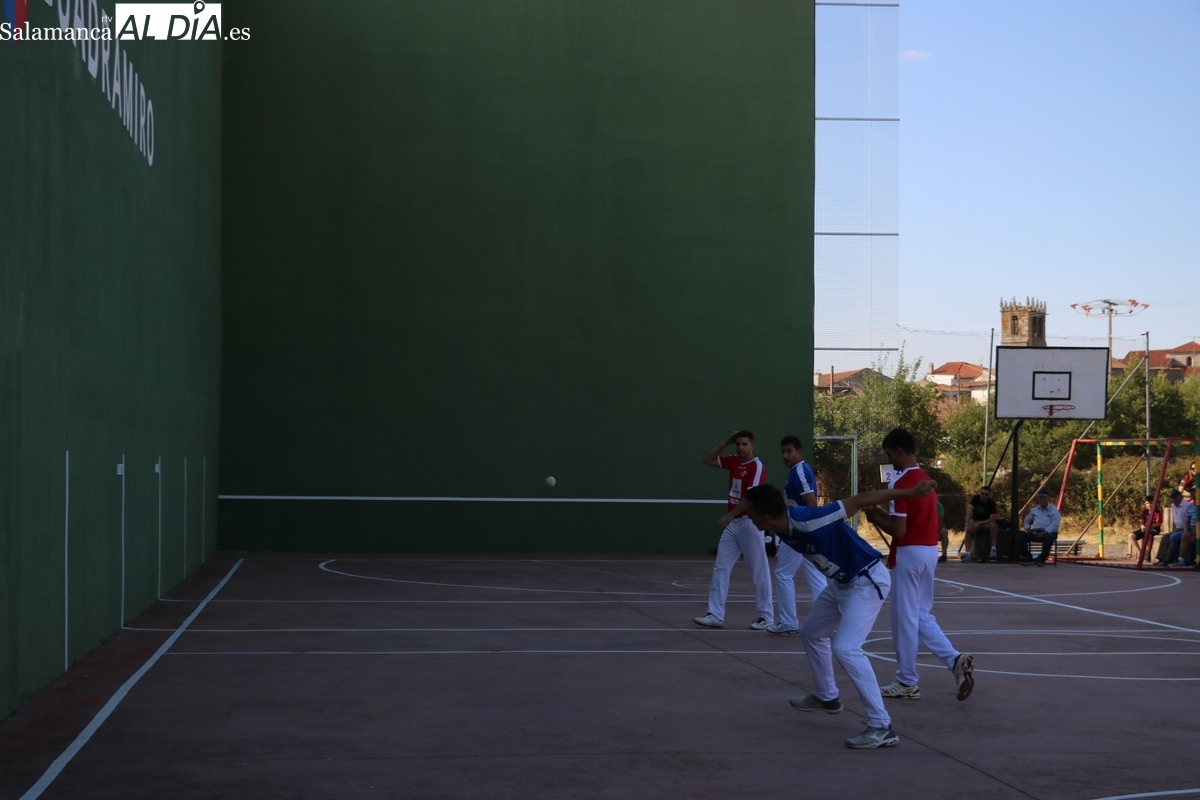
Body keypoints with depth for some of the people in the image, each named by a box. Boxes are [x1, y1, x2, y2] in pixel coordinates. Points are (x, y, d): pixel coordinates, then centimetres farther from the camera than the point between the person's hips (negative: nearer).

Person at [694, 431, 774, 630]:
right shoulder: (733, 461, 10)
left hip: (749, 522, -8)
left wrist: (729, 516, -25)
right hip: (732, 523, 8)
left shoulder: (757, 467, -12)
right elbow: (707, 460, 17)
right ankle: (715, 615, 5)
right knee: (720, 568, 4)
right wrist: (726, 443, 7)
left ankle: (767, 616, 7)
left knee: (759, 570, 0)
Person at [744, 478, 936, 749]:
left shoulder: (807, 521, -33)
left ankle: (881, 727, -19)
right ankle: (827, 697, 45)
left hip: (867, 582, -10)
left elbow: (859, 501, -30)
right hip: (841, 581, 10)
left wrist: (909, 492, -31)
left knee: (845, 649, -22)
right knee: (811, 632, 24)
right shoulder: (784, 527, -8)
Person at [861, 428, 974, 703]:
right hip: (929, 551, 9)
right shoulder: (926, 479, 11)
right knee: (922, 616, 16)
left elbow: (899, 530, -20)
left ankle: (907, 683, 10)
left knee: (905, 619, 2)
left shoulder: (900, 483, -17)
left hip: (909, 554, -9)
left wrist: (876, 517, -4)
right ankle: (956, 660, -2)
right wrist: (887, 515, 13)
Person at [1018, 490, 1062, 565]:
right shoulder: (1035, 509, 20)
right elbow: (1027, 520, 31)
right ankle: (1028, 557, -14)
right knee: (1020, 536, -19)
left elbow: (1055, 524, -11)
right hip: (1035, 531, 5)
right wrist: (1027, 527, 7)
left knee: (1048, 538, -42)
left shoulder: (1054, 510, 1)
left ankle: (1041, 559, -27)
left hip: (1048, 532, -5)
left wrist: (1044, 532, -24)